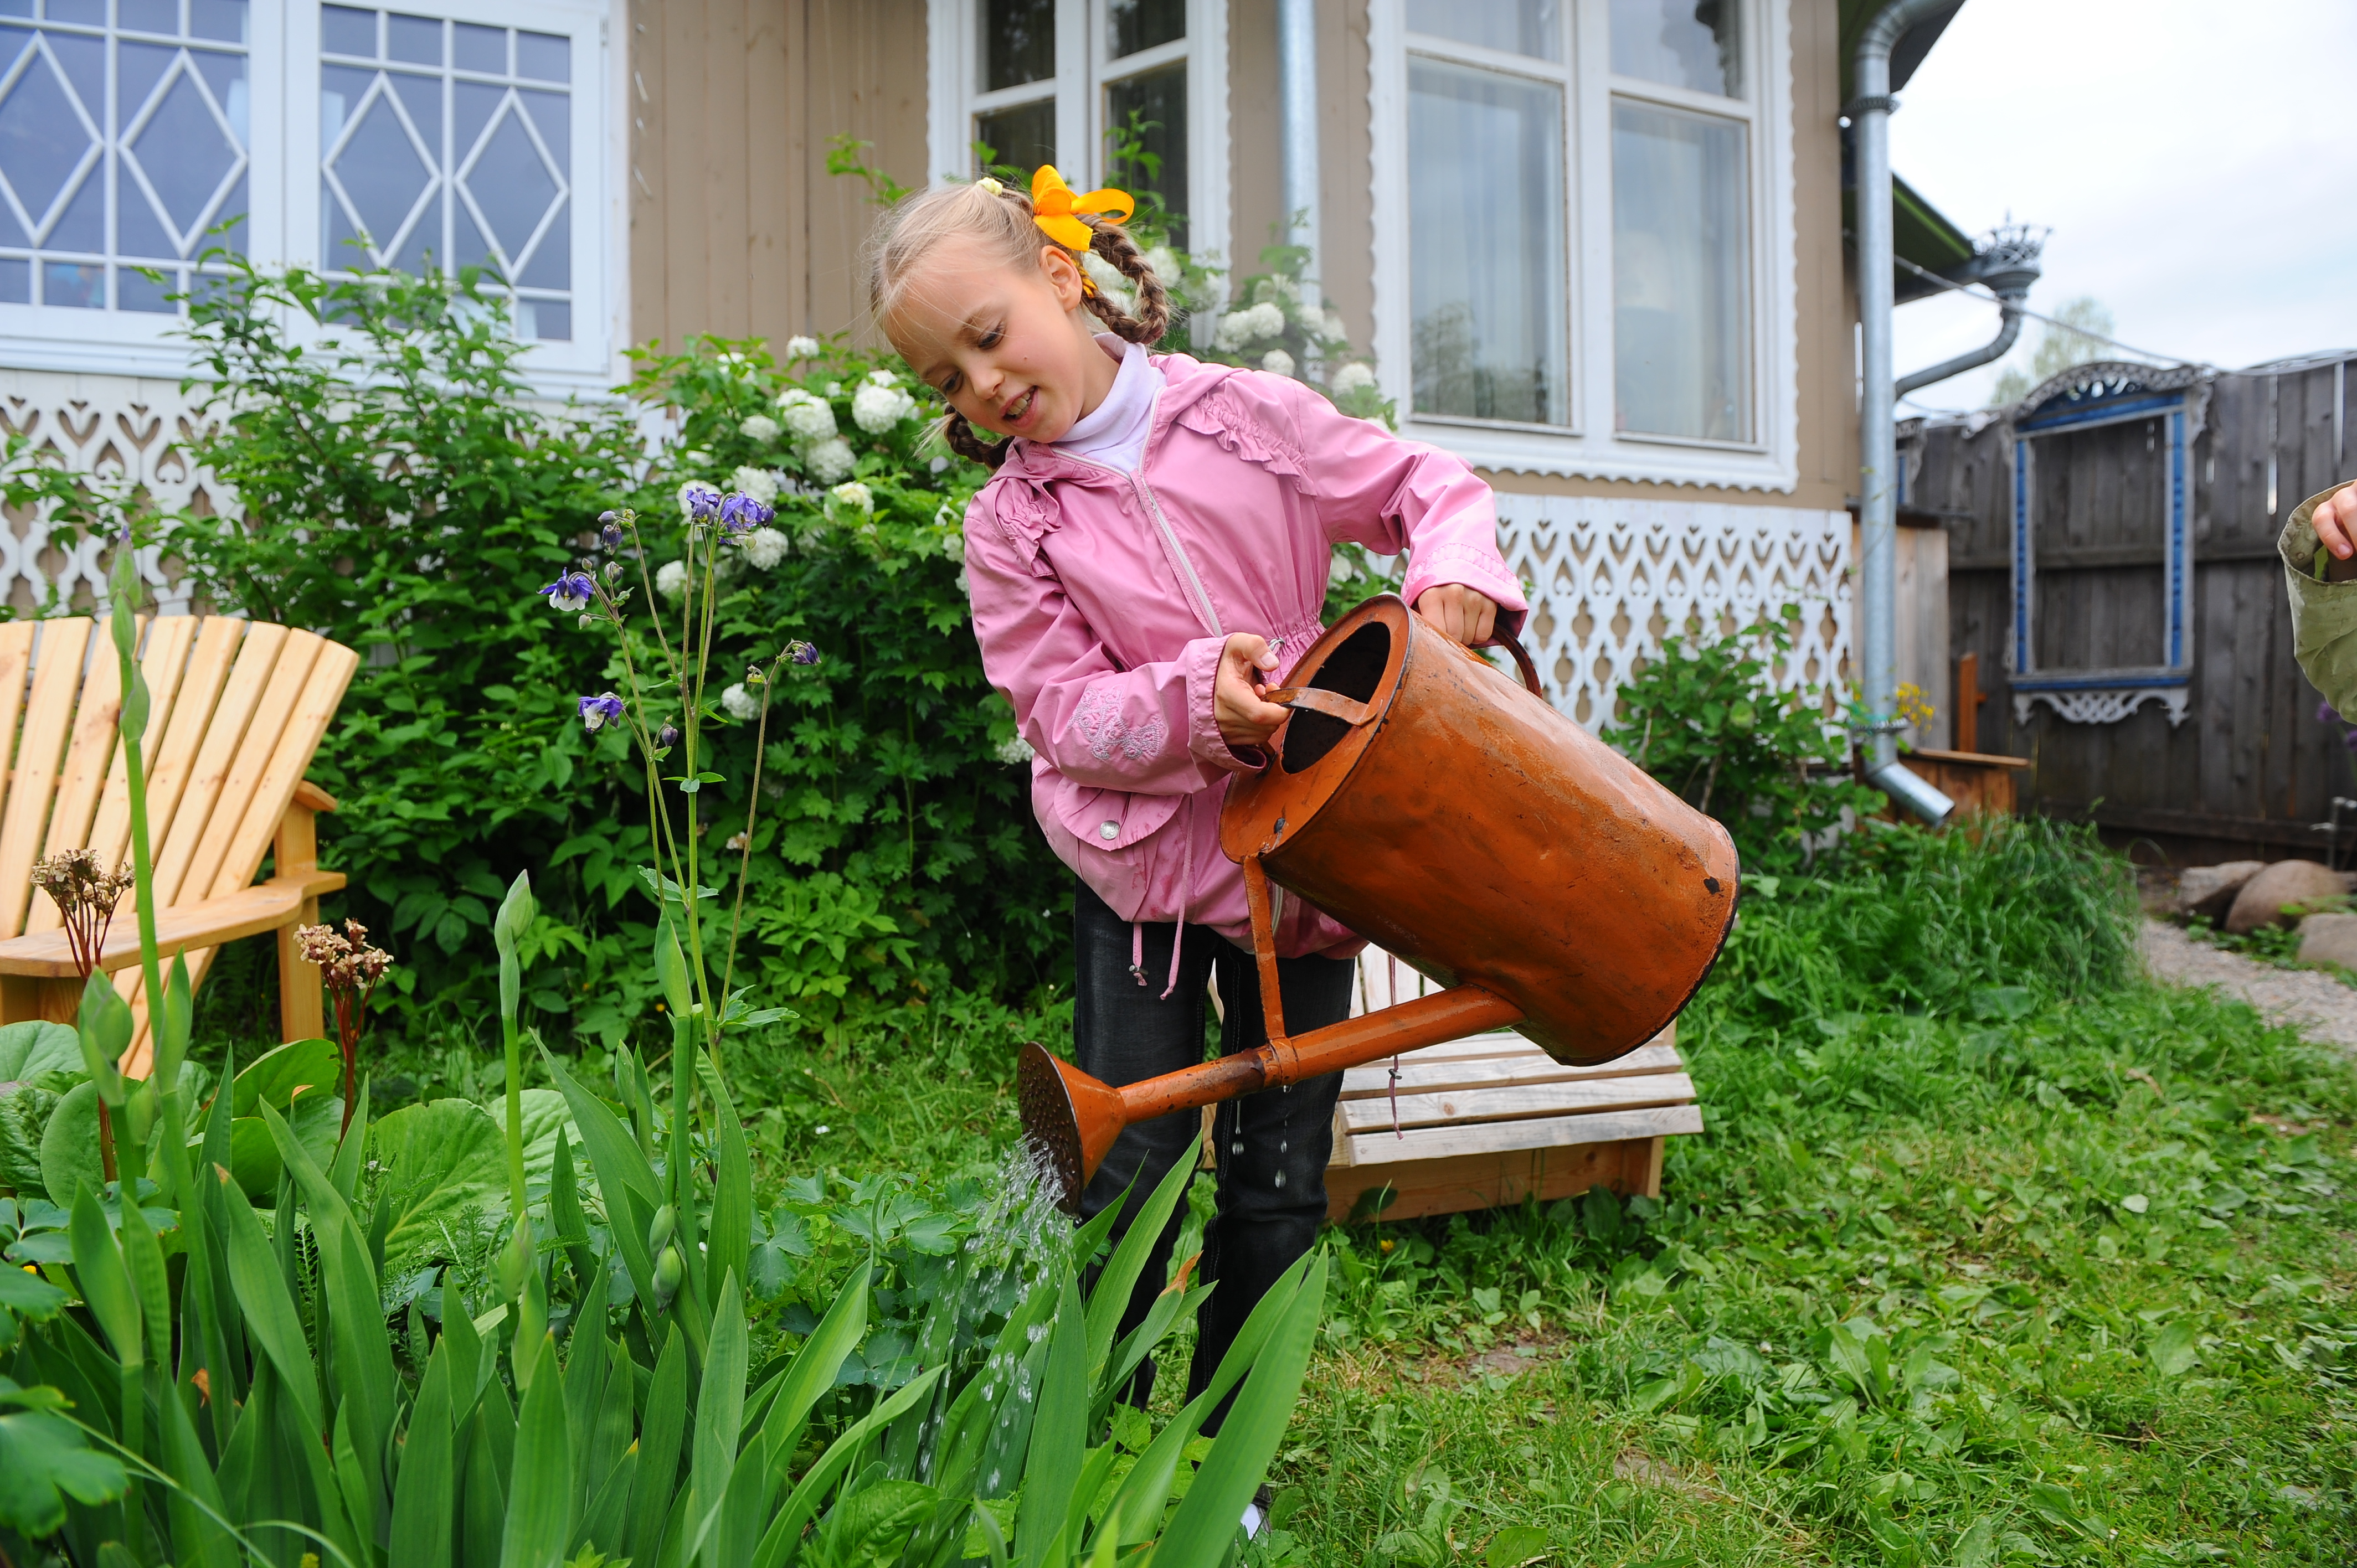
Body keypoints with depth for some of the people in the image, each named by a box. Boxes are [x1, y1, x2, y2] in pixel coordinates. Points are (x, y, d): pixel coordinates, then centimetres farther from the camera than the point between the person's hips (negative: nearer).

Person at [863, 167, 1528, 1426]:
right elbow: (1061, 711, -8)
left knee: (1277, 1179, 9)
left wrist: (1455, 570, -17)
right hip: (1141, 862, 0)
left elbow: (1424, 486, 5)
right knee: (1128, 1173, 1)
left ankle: (1227, 1458, 29)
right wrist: (1193, 697, -27)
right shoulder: (1009, 526, -2)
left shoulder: (1247, 414, -2)